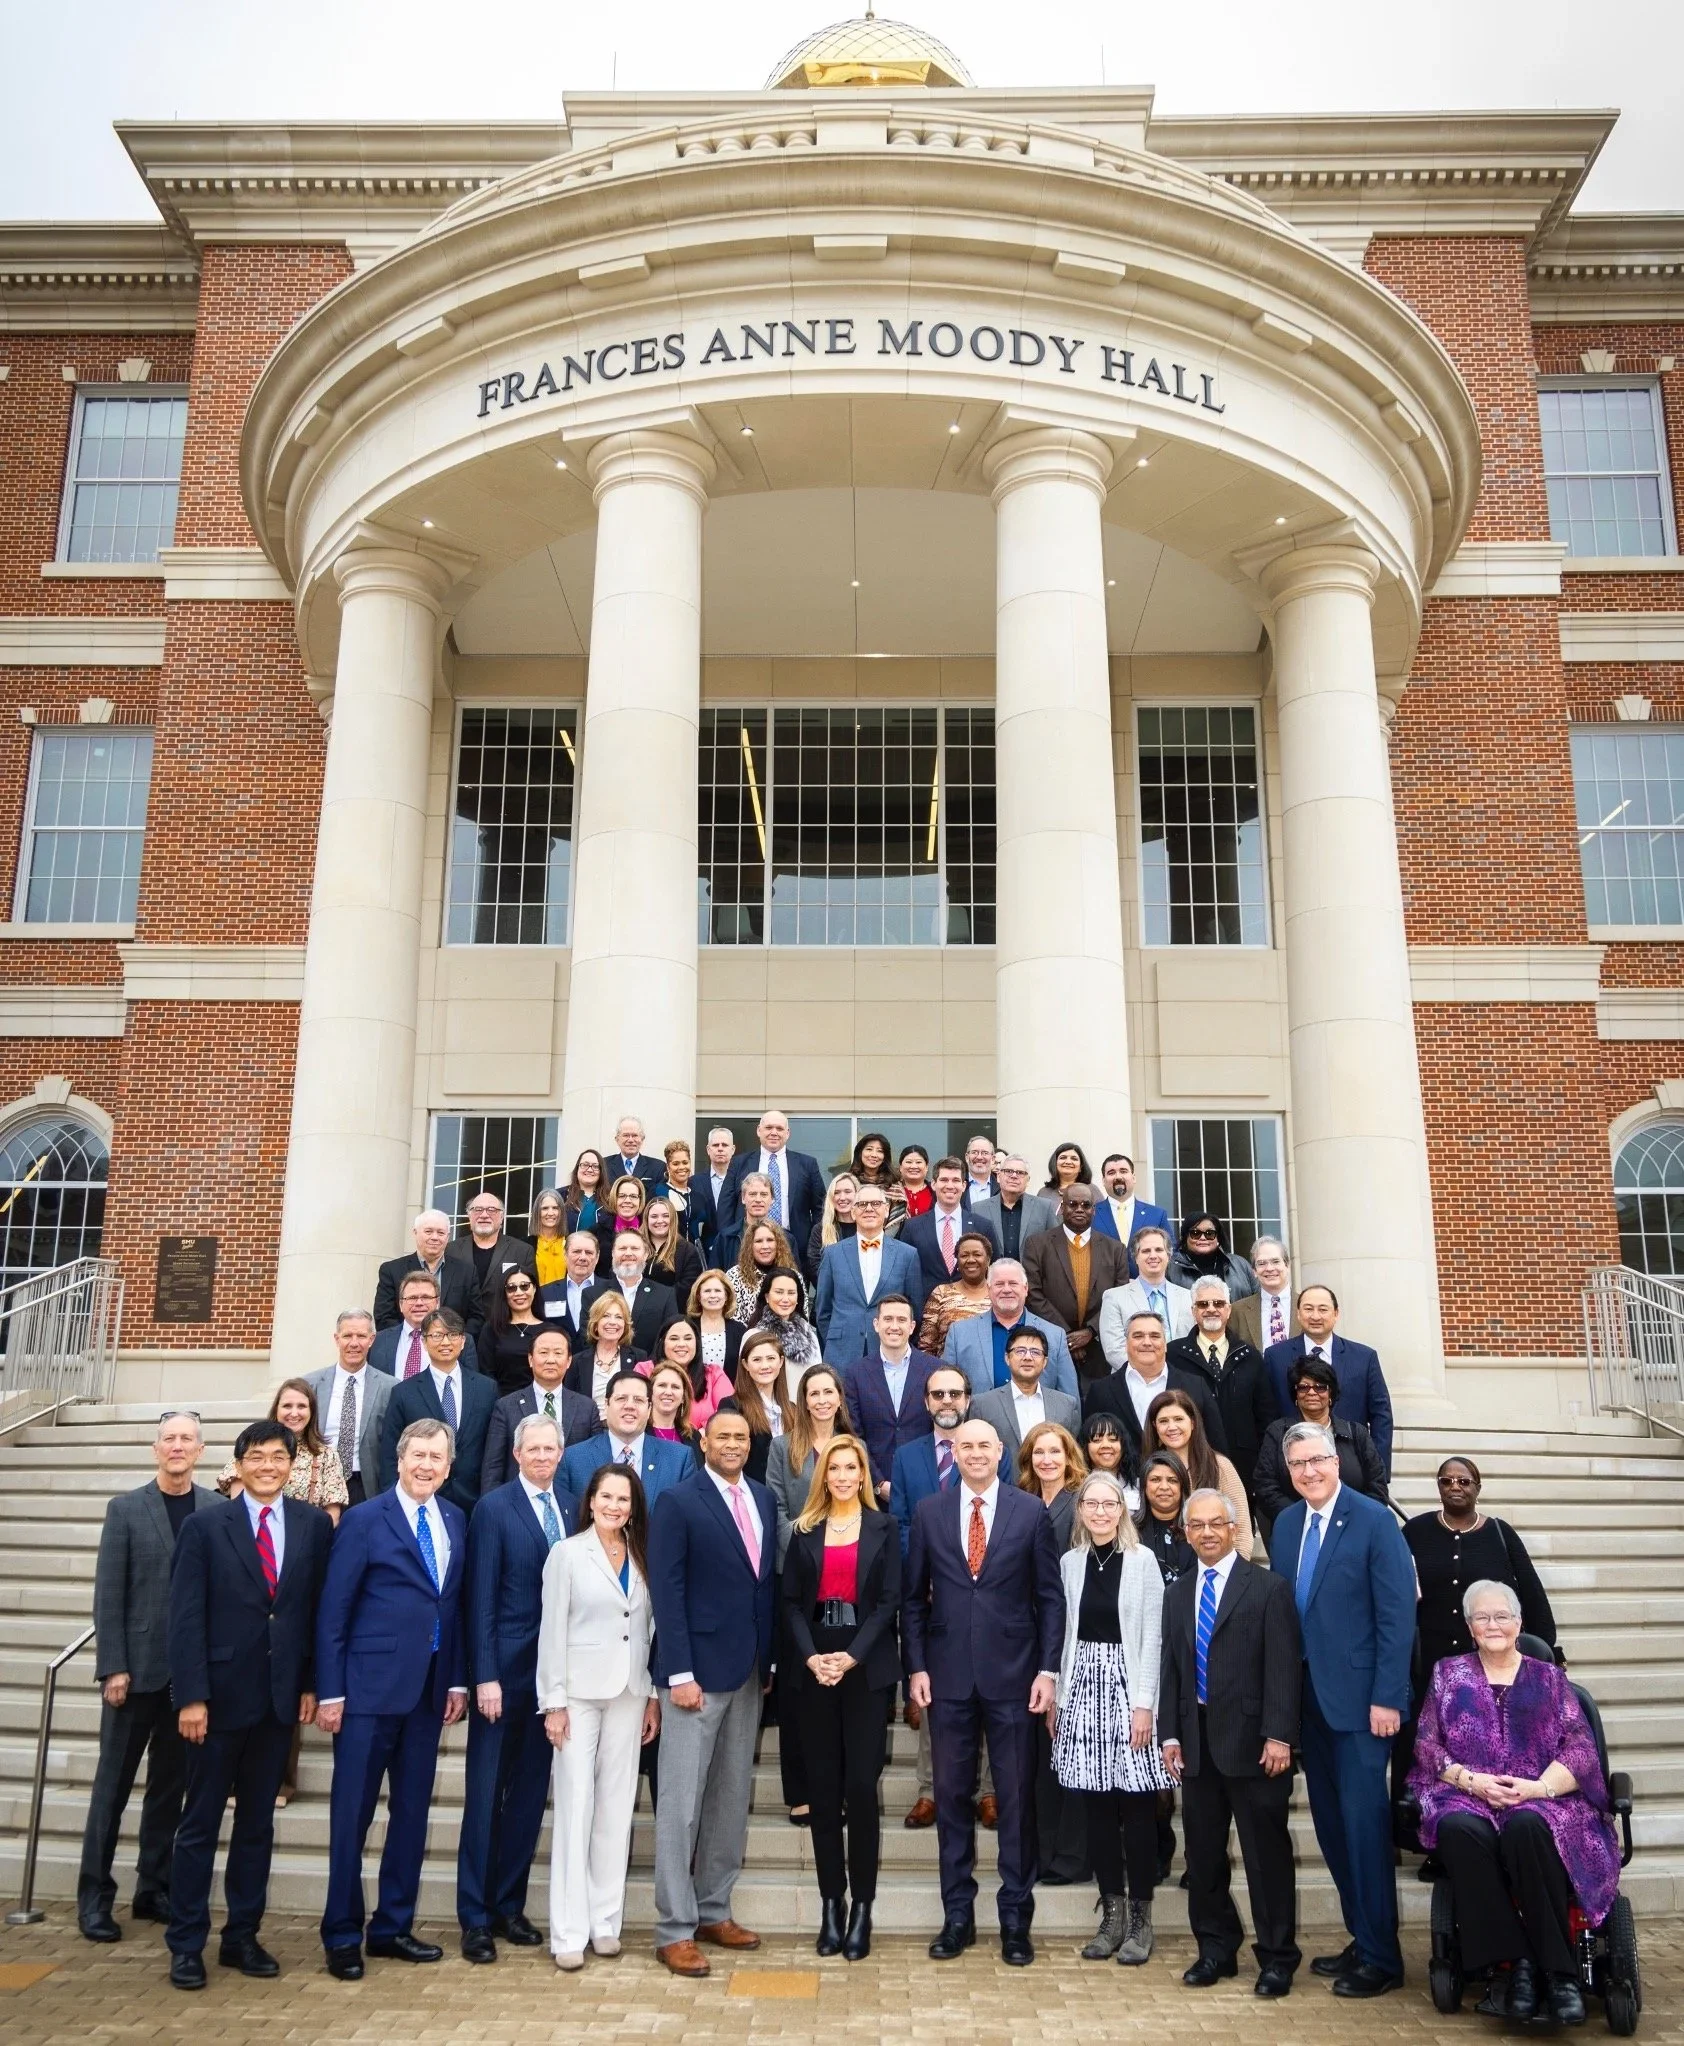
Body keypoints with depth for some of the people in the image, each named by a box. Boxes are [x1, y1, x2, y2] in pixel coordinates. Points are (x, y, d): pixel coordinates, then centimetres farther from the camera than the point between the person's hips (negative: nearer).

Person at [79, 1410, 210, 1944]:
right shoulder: (125, 1509, -1)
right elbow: (108, 1594, -4)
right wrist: (113, 1667, -10)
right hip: (136, 1667, -1)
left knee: (171, 1784, 12)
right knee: (113, 1783, 7)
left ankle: (153, 1889, 23)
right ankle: (94, 1895, 18)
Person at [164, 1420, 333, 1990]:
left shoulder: (315, 1524, 2)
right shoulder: (204, 1525, -5)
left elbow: (320, 1609, 5)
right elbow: (186, 1616, -7)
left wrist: (311, 1683, 0)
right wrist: (191, 1696, -12)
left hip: (281, 1695, 2)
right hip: (220, 1693, -2)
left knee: (258, 1821, 12)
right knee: (201, 1822, 7)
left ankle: (243, 1936, 23)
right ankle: (186, 1944, 19)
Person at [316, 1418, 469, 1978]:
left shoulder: (455, 1520, 8)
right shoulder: (364, 1521, -7)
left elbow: (456, 1605, 11)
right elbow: (333, 1611, -7)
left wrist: (457, 1680, 6)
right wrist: (331, 1691, -10)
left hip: (429, 1690, 5)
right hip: (370, 1686, -5)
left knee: (412, 1812, 12)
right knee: (352, 1813, 4)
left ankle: (393, 1927, 25)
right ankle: (342, 1936, 18)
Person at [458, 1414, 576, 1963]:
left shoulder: (572, 1508, 6)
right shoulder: (493, 1507, -7)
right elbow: (480, 1597, -10)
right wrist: (485, 1675, -14)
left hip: (556, 1666, 5)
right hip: (505, 1666, -4)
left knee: (530, 1792, 12)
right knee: (486, 1793, 3)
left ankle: (509, 1906, 25)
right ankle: (475, 1918, 14)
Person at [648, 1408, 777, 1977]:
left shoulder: (763, 1500, 9)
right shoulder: (677, 1502, -9)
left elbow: (768, 1582, 11)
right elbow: (666, 1590, -13)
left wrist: (770, 1660, 9)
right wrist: (679, 1673, -17)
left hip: (749, 1672, 6)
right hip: (698, 1670, -6)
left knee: (732, 1798, 13)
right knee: (681, 1803, 0)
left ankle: (714, 1912, 25)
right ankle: (674, 1930, 9)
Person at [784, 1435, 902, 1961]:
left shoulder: (883, 1528, 4)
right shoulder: (804, 1531, 9)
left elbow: (889, 1601, -2)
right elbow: (792, 1602, 5)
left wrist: (851, 1657, -12)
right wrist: (812, 1657, -10)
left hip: (867, 1671, -2)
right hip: (814, 1671, 2)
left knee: (861, 1788, -4)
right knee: (823, 1790, 4)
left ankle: (861, 1907, 6)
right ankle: (831, 1903, 13)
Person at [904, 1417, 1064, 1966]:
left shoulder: (1032, 1512, -1)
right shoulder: (929, 1512, 3)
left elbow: (1050, 1597, 1)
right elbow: (913, 1597, 6)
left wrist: (1047, 1669, -5)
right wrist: (916, 1667, 0)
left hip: (1011, 1674, -1)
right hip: (948, 1675, 1)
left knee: (1016, 1797, 6)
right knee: (952, 1795, 9)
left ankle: (1015, 1919, 19)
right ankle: (957, 1916, 21)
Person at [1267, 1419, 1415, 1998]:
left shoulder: (1374, 1520, -10)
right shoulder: (1285, 1525, 8)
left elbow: (1397, 1613, -12)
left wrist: (1387, 1698, -16)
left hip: (1358, 1695, -6)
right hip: (1308, 1696, 6)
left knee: (1363, 1818, -3)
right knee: (1330, 1821, 12)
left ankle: (1382, 1959, 10)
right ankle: (1362, 1939, 26)